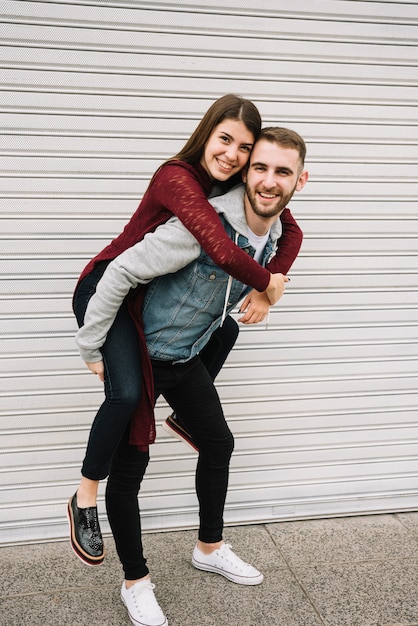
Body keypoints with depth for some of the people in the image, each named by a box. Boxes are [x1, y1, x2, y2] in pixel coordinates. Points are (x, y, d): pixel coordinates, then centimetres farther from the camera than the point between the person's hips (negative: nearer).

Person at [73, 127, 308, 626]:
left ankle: (210, 548, 40)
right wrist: (91, 347, -20)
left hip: (185, 357, 8)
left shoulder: (275, 236, -3)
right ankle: (135, 583, 21)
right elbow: (121, 272, -26)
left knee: (218, 443, 17)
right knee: (130, 466, -1)